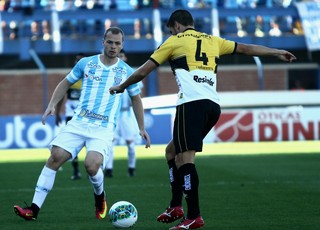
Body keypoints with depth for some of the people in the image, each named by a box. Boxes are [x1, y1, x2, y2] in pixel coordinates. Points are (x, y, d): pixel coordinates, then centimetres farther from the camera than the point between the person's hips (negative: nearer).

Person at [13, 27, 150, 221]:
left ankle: (100, 197, 10)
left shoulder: (127, 72, 6)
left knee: (91, 165, -24)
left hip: (104, 129, -2)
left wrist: (142, 128, 17)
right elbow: (66, 83, 17)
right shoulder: (86, 63, 6)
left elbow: (136, 99, 18)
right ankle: (34, 209, -10)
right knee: (55, 157, -13)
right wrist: (52, 105, 4)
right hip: (79, 123, 2)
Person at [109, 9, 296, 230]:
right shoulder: (213, 41, 23)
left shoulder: (175, 41, 11)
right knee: (172, 151, 19)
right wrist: (277, 52, 41)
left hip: (192, 103, -7)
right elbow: (246, 48, 31)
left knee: (185, 157, -11)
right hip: (214, 106, 7)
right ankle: (175, 207, 13)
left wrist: (121, 87, 29)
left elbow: (142, 72, 13)